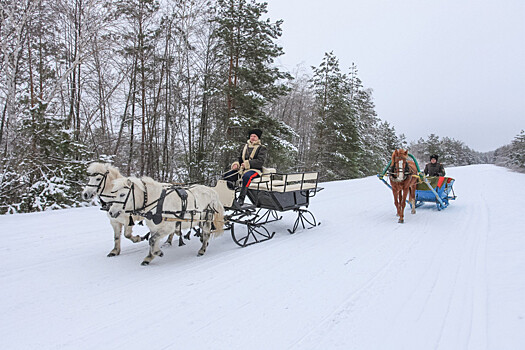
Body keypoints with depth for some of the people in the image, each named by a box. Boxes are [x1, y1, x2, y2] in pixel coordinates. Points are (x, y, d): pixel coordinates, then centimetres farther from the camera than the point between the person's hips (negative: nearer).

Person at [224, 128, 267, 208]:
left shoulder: (261, 148, 4)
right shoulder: (245, 147, 22)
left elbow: (260, 162, -10)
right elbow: (240, 158, 25)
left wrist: (247, 163, -18)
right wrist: (236, 164, 2)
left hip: (255, 169, -6)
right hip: (243, 168, 6)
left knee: (246, 176, -40)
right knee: (227, 175, -15)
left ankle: (241, 199, -44)